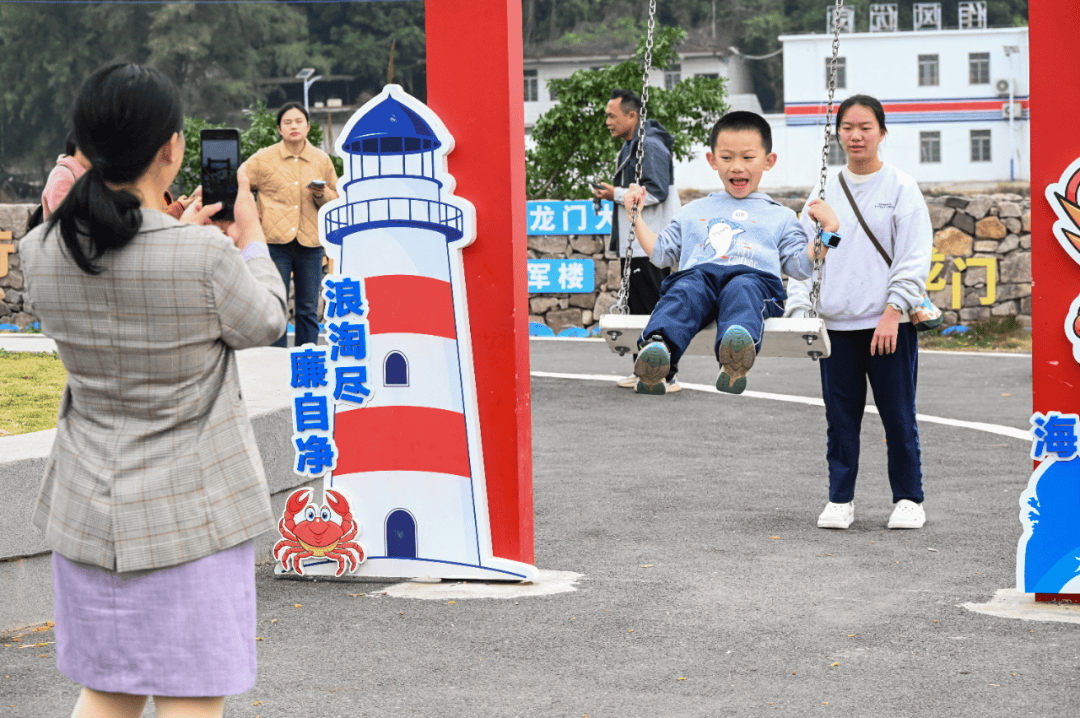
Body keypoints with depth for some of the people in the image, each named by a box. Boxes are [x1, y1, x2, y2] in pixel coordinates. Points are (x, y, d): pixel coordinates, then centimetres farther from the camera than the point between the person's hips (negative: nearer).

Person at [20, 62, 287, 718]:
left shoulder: (40, 253, -7)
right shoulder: (205, 257, -22)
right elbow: (264, 324, -2)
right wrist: (251, 238, 12)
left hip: (90, 510, 5)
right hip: (191, 514, -5)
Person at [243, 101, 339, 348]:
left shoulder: (322, 160, 9)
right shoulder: (264, 158, 2)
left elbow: (336, 200, 16)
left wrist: (322, 195, -5)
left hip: (310, 243, 2)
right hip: (275, 241, -2)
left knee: (308, 309, 6)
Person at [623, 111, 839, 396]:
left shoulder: (780, 217, 30)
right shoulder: (693, 212, 37)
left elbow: (800, 265, 21)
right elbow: (661, 253, 36)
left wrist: (827, 231, 8)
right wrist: (636, 216, 33)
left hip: (754, 277, -2)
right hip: (697, 274, 2)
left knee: (741, 290, -40)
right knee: (685, 292, -36)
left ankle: (736, 356, -72)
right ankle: (657, 346, -66)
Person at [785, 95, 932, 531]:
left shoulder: (901, 188, 1)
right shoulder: (825, 192, 11)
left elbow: (914, 258, -5)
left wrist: (893, 312, -14)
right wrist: (799, 310, -1)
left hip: (890, 323, -3)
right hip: (835, 323, 3)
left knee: (898, 414, 2)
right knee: (841, 416, 5)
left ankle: (909, 498, 13)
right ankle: (840, 498, 15)